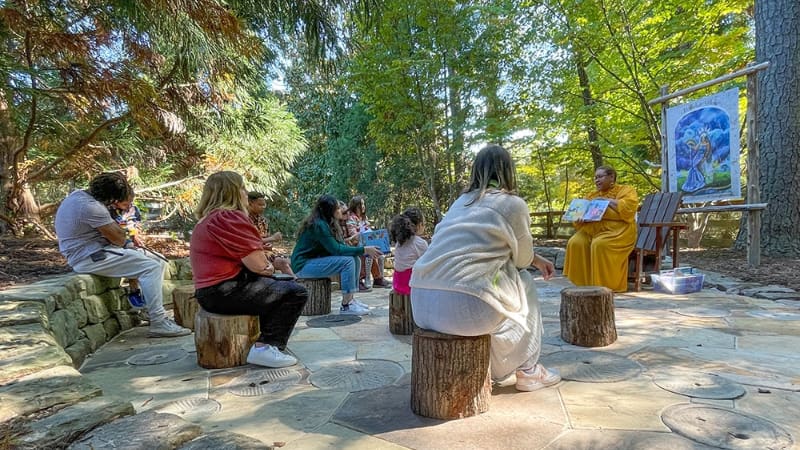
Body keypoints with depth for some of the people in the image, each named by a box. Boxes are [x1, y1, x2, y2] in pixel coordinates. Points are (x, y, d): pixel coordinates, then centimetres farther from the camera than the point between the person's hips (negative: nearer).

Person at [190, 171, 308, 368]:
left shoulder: (208, 219, 19)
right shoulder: (230, 217, -16)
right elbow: (258, 264, -19)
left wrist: (267, 266, 2)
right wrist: (269, 267, 3)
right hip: (225, 292, -11)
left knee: (284, 284, 24)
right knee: (297, 293, -10)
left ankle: (267, 339, 21)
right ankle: (266, 347, -14)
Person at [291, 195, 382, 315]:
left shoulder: (328, 224, 8)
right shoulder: (319, 225, -21)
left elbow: (342, 246, 4)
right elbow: (336, 249, -24)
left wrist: (365, 250, -11)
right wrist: (364, 250, -23)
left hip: (315, 260, 9)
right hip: (303, 265, -9)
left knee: (355, 259, -2)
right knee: (347, 261, -23)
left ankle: (350, 299, 2)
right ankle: (346, 306, -18)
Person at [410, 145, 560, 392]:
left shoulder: (461, 201, 22)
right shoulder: (513, 204, 3)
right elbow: (522, 259, 14)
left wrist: (537, 259, 43)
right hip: (465, 306, -7)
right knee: (524, 283, 21)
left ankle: (497, 365, 42)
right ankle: (527, 371, 30)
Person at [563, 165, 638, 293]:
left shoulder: (626, 191, 7)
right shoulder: (592, 195, 22)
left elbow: (627, 209, -13)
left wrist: (607, 200, -7)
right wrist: (579, 219, -8)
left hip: (616, 231, -5)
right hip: (592, 229, 5)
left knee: (599, 245, -33)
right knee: (575, 243, -23)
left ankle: (604, 285, -22)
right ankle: (582, 283, -18)